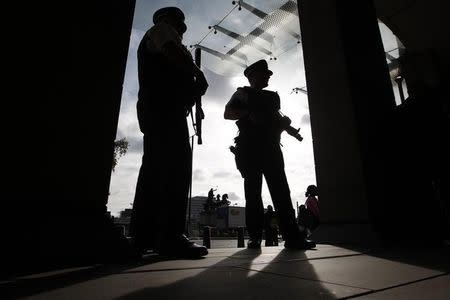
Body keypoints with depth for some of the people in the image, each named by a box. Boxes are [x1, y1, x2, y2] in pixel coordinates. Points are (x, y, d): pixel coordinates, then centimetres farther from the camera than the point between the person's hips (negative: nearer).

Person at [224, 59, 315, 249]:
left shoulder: (272, 97, 28)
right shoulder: (242, 94, 15)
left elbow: (277, 123, 28)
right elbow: (227, 114, 1)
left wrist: (284, 122, 5)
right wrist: (248, 114, -14)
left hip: (271, 147, 4)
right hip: (249, 147, -4)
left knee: (281, 190, -7)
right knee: (253, 191, -6)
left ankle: (292, 236, -9)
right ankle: (255, 237, -1)